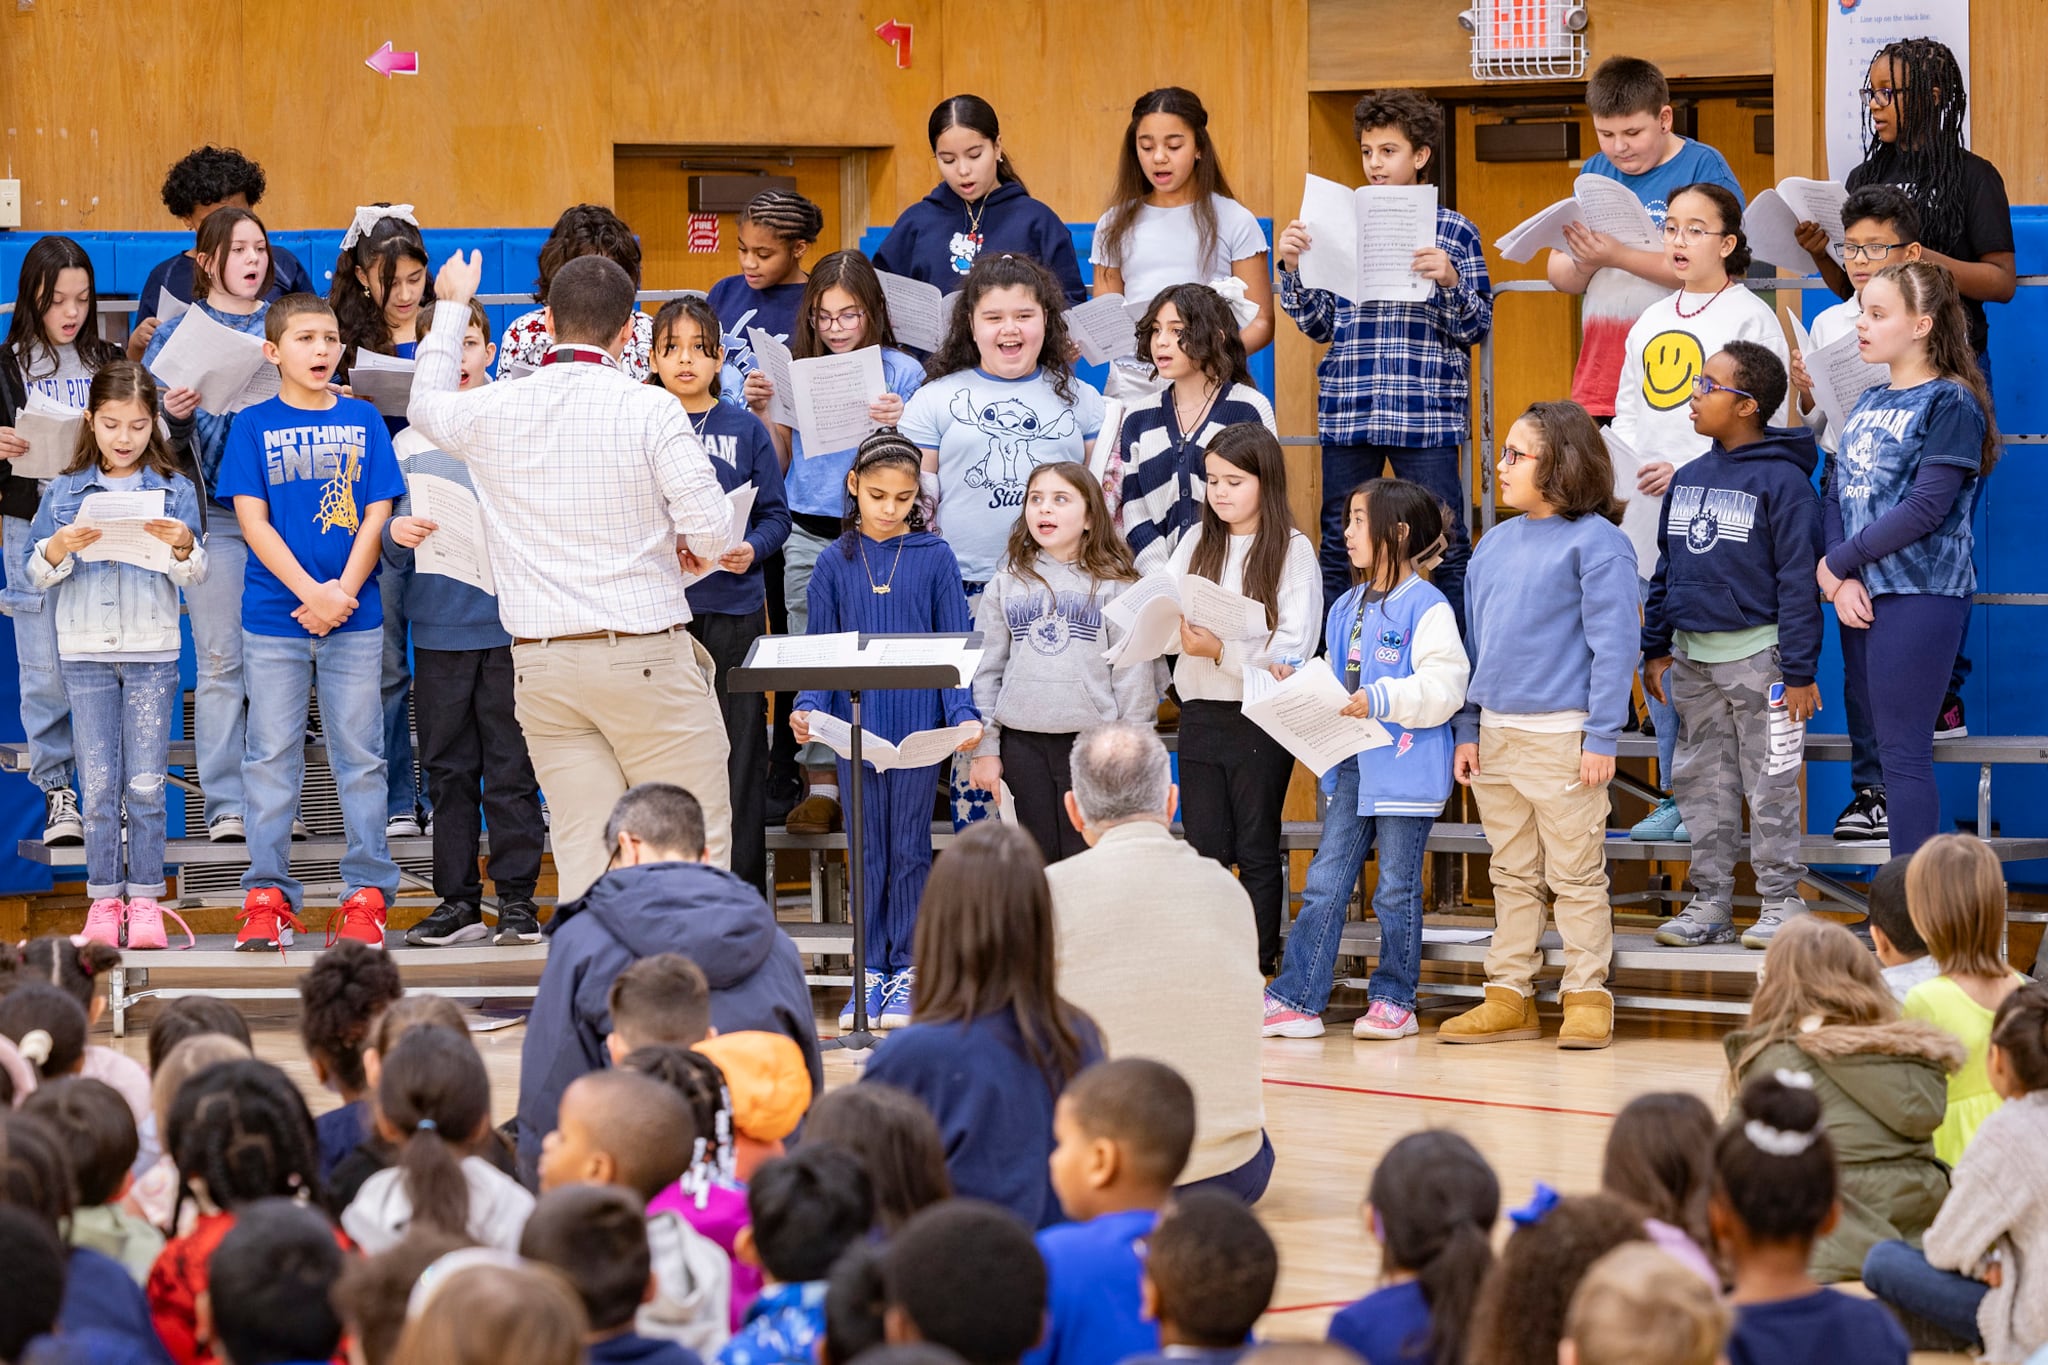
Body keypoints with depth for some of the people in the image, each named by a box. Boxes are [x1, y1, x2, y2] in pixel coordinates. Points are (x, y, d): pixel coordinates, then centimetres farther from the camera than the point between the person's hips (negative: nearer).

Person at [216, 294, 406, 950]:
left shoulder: (363, 420, 7)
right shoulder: (253, 426, 2)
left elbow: (376, 515, 3)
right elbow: (252, 520, -4)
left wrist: (343, 591, -10)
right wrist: (309, 592, -14)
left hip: (355, 617, 1)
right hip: (274, 617, -1)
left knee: (359, 755, 2)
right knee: (272, 756, 2)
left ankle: (366, 894, 7)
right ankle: (268, 895, 7)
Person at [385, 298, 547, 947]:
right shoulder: (407, 445, 8)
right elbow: (390, 553, 9)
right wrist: (396, 535, -12)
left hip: (510, 624, -2)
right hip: (438, 628, 2)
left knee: (512, 767, -1)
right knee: (448, 769, 5)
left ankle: (518, 897, 5)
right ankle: (457, 899, 11)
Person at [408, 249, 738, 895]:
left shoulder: (492, 411, 3)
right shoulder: (650, 410, -9)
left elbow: (426, 404, 27)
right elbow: (710, 526, -14)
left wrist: (453, 307, 40)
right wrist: (696, 550, 10)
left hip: (540, 665, 4)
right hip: (645, 656, -4)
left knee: (585, 855, 4)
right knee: (693, 848, 3)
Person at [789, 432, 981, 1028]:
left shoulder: (934, 557, 0)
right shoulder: (835, 563, 4)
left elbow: (956, 643, 0)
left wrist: (964, 713, -14)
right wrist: (807, 707, -12)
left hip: (920, 723, -1)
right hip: (855, 724, 1)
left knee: (910, 847, 3)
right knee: (867, 849, 6)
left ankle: (907, 970, 11)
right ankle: (871, 972, 12)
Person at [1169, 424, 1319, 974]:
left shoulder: (1292, 550, -4)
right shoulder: (1198, 543, 11)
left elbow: (1296, 645, -12)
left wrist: (1221, 650, -22)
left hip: (1261, 716, -4)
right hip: (1201, 711, 4)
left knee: (1257, 848, 3)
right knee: (1204, 846, 5)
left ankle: (1260, 969, 10)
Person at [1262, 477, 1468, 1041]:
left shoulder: (1426, 608, -12)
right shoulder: (1349, 607, 14)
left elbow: (1444, 687, -19)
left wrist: (1380, 700, -26)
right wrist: (1298, 681, 7)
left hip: (1404, 767, -8)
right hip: (1352, 767, 8)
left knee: (1396, 890, 3)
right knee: (1324, 883, 5)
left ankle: (1394, 1000, 13)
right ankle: (1296, 1000, 5)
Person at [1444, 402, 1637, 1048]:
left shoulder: (1595, 542, -7)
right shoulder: (1495, 544, 14)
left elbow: (1614, 644, -11)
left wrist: (1602, 739, -15)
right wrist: (1468, 729, 11)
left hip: (1562, 737, -7)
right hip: (1495, 735, 7)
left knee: (1576, 875, -1)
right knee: (1512, 875, 12)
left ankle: (1587, 998, 4)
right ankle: (1508, 996, 16)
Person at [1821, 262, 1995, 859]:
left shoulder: (1950, 402, -8)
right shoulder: (1869, 402, 15)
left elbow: (1925, 508, -17)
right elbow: (1834, 494, 8)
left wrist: (1837, 562, -11)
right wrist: (1839, 581, -8)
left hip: (1920, 594, -8)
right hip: (1860, 595, 8)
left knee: (1903, 752, -9)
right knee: (1885, 743, 9)